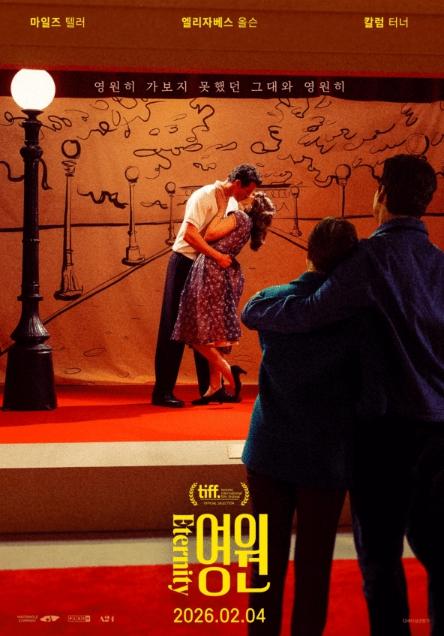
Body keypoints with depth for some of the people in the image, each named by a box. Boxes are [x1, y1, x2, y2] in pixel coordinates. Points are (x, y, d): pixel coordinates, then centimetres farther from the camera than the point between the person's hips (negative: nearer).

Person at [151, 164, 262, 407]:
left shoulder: (232, 203, 8)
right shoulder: (205, 196, -16)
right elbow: (190, 234, -26)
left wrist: (228, 259, -6)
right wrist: (218, 256, -28)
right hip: (185, 262, -8)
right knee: (174, 327, -4)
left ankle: (208, 387, 18)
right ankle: (162, 391, 2)